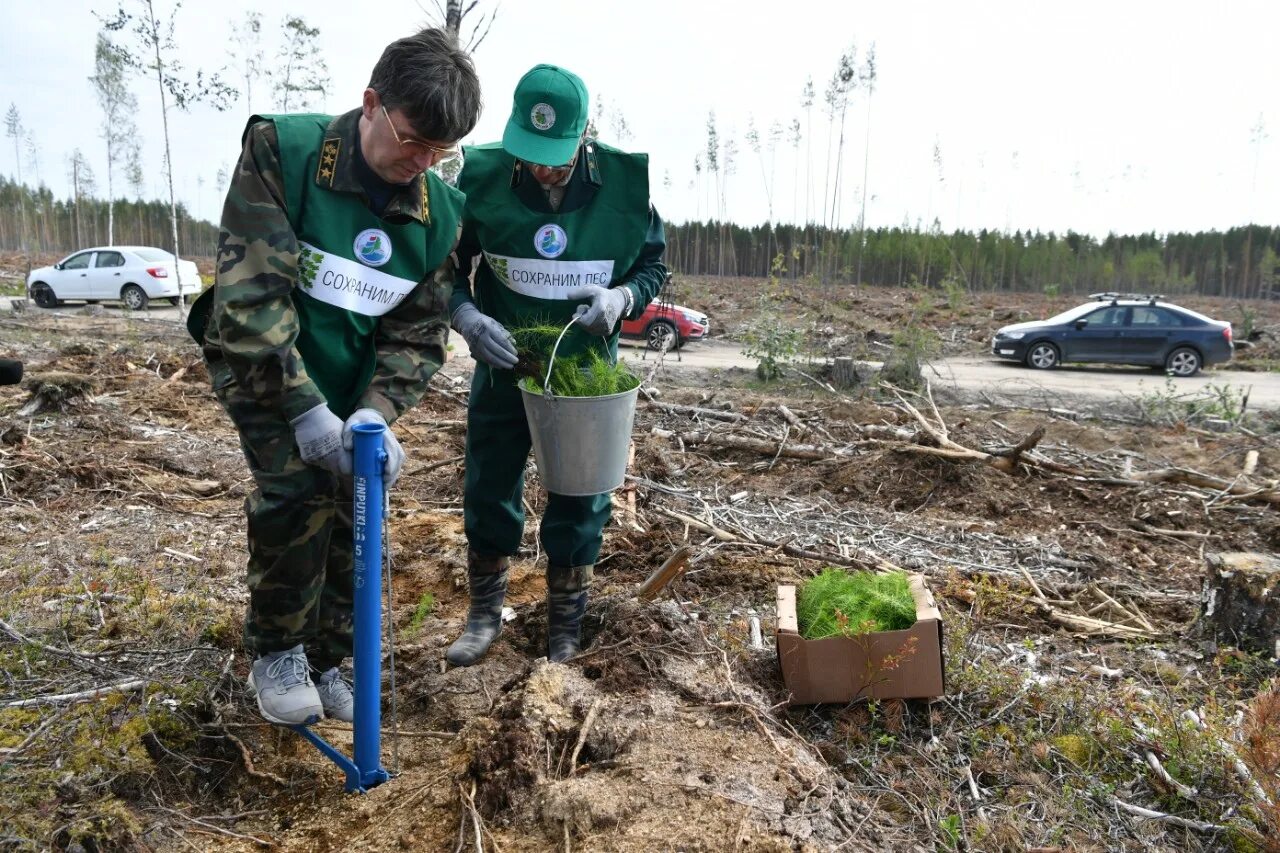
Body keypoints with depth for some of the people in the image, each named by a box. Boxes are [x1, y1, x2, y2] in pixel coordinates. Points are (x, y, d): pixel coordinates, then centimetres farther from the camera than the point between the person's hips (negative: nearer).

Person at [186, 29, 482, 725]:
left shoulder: (440, 211, -10)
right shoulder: (283, 150, -22)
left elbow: (418, 330, -8)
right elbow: (252, 291, -27)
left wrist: (374, 412, -25)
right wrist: (306, 408, -31)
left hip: (350, 379, 4)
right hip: (261, 362, -4)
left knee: (351, 510, 2)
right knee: (298, 485, -23)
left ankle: (323, 662, 24)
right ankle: (275, 654, 0)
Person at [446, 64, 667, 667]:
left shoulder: (624, 184, -13)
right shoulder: (483, 178, -13)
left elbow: (653, 266, 1)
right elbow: (448, 267, -2)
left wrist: (622, 298, -20)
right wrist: (468, 316, -22)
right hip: (502, 367, 1)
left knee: (579, 507, 8)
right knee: (488, 493, 11)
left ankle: (565, 631, 27)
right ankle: (485, 613, 33)